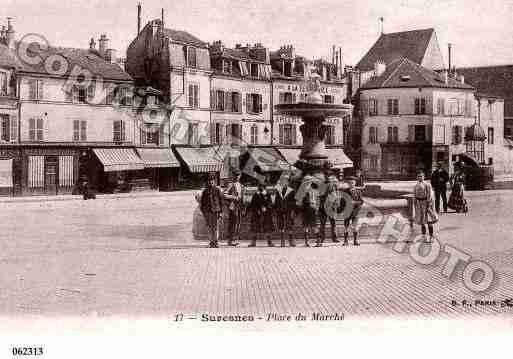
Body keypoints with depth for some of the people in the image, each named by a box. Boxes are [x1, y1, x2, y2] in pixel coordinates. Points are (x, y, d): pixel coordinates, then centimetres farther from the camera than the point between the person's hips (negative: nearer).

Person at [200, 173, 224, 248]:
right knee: (209, 228, 6)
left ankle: (216, 242, -2)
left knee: (215, 227, -6)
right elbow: (202, 201, 16)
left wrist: (220, 212, -5)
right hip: (207, 212, 4)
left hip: (215, 211, -4)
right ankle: (212, 242, 13)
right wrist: (202, 210, 7)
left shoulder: (218, 190, 1)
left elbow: (221, 201, 0)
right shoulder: (205, 191, 12)